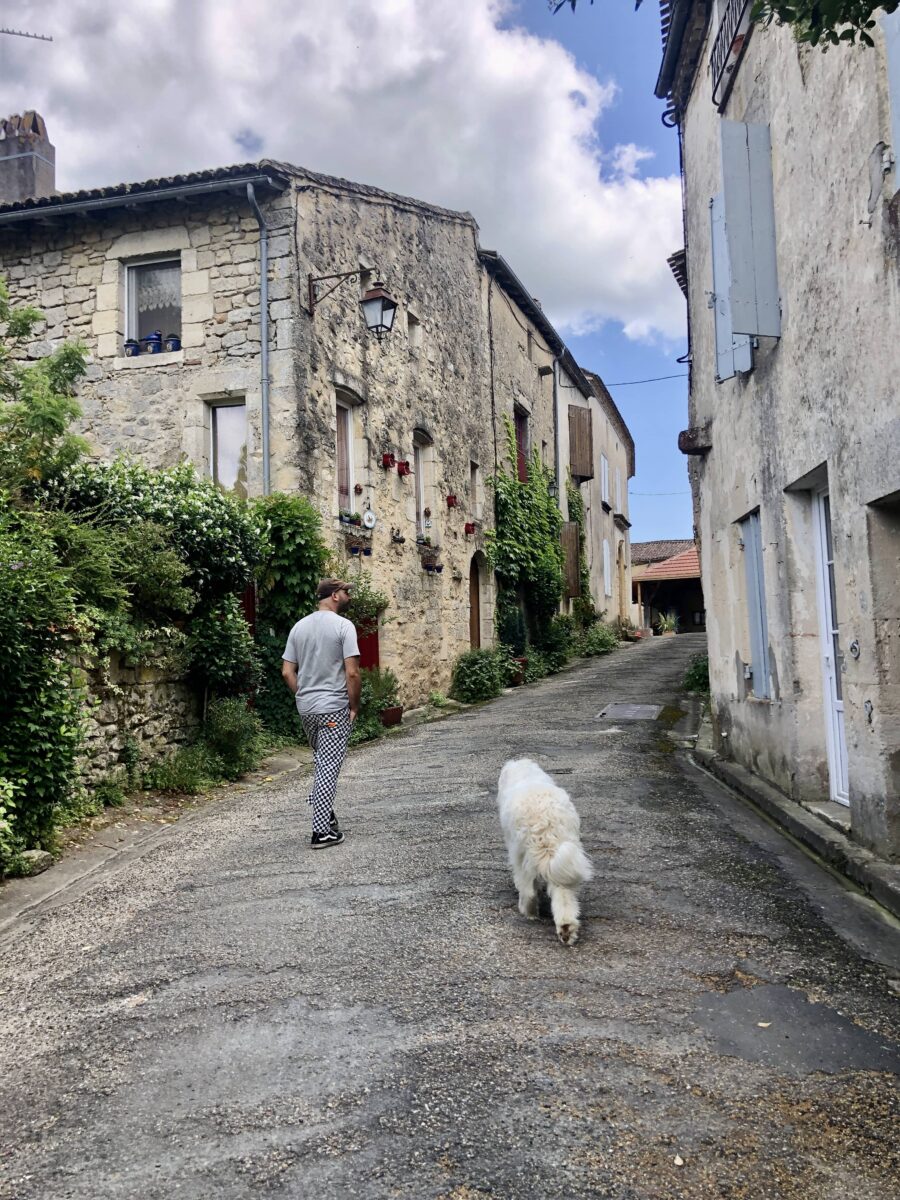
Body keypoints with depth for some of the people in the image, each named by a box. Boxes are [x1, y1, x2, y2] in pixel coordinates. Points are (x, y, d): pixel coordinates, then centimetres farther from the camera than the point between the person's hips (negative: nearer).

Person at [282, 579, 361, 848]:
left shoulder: (299, 627, 8)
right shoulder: (343, 626, -11)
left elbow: (287, 672, 7)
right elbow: (352, 673, -16)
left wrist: (304, 695, 15)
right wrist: (354, 705, -5)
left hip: (305, 706, 6)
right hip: (333, 708, -6)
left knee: (322, 760, 24)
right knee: (329, 767, -2)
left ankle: (323, 810, 25)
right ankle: (322, 831, 0)